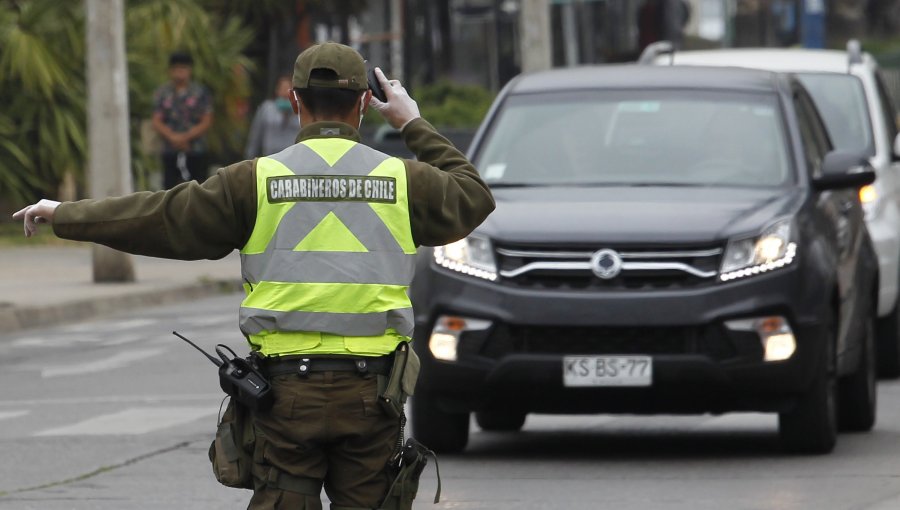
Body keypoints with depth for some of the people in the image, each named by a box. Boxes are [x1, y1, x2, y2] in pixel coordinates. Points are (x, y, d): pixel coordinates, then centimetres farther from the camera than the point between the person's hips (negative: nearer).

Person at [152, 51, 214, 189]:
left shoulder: (200, 92, 2)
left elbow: (206, 122, -2)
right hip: (170, 151, 2)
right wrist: (173, 137, -15)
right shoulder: (162, 93, 7)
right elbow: (156, 122, 3)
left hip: (196, 152, -2)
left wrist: (186, 137, -14)